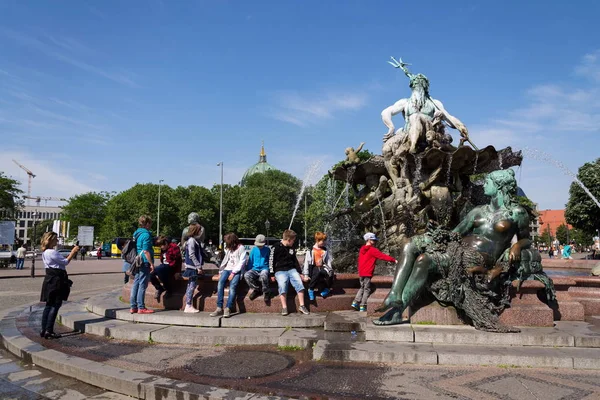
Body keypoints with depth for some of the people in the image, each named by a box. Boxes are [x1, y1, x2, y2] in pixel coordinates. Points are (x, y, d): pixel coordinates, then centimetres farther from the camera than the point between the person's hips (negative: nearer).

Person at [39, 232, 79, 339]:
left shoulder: (45, 252, 14)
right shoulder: (52, 252, -17)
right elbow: (65, 262, -14)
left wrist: (72, 253, 13)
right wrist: (73, 252, -6)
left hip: (50, 280, 10)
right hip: (56, 280, -10)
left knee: (49, 305, 14)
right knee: (56, 305, -5)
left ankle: (44, 330, 17)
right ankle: (49, 331, -4)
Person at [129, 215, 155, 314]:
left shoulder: (136, 233, 14)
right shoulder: (146, 234, -14)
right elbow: (146, 251, -18)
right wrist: (151, 263, -15)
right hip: (144, 262, -9)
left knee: (136, 284, 11)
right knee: (142, 285, -4)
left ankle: (133, 307, 16)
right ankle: (141, 307, -1)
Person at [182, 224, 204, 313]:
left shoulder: (194, 240, 15)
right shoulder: (191, 240, -14)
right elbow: (191, 255, -18)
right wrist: (198, 266, -17)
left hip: (194, 267, 10)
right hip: (192, 267, -10)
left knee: (191, 285, 12)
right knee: (192, 285, -6)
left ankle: (189, 306, 17)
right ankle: (188, 306, -2)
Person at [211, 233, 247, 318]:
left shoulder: (241, 248, -2)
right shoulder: (228, 248, 21)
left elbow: (241, 262, -10)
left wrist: (233, 273, -16)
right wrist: (220, 272, 8)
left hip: (237, 270, -5)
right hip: (227, 269, 5)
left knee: (232, 286, -30)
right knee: (220, 283, -24)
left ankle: (228, 309, -34)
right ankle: (219, 308, -29)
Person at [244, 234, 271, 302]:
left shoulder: (267, 250, 6)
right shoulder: (253, 250, 10)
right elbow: (250, 261, 17)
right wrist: (248, 270, 10)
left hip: (264, 269, -3)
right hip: (255, 269, 3)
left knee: (263, 275, -42)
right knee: (246, 275, -32)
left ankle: (266, 292, -18)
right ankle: (257, 289, -9)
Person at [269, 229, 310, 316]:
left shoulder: (292, 248, 17)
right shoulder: (276, 247, -2)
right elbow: (271, 260, -2)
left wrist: (299, 272, 19)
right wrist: (272, 274, -6)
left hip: (291, 269, 5)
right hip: (280, 271, -4)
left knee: (299, 282, -21)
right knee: (282, 284, -31)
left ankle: (302, 306, -16)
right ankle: (284, 308, -27)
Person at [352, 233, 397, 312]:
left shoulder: (362, 249, 13)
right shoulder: (372, 250, -10)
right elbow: (383, 256, -14)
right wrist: (394, 260, -12)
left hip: (361, 273, 8)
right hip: (367, 273, -8)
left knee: (362, 288, 19)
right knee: (367, 289, 1)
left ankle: (355, 303, 11)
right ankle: (363, 306, 1)